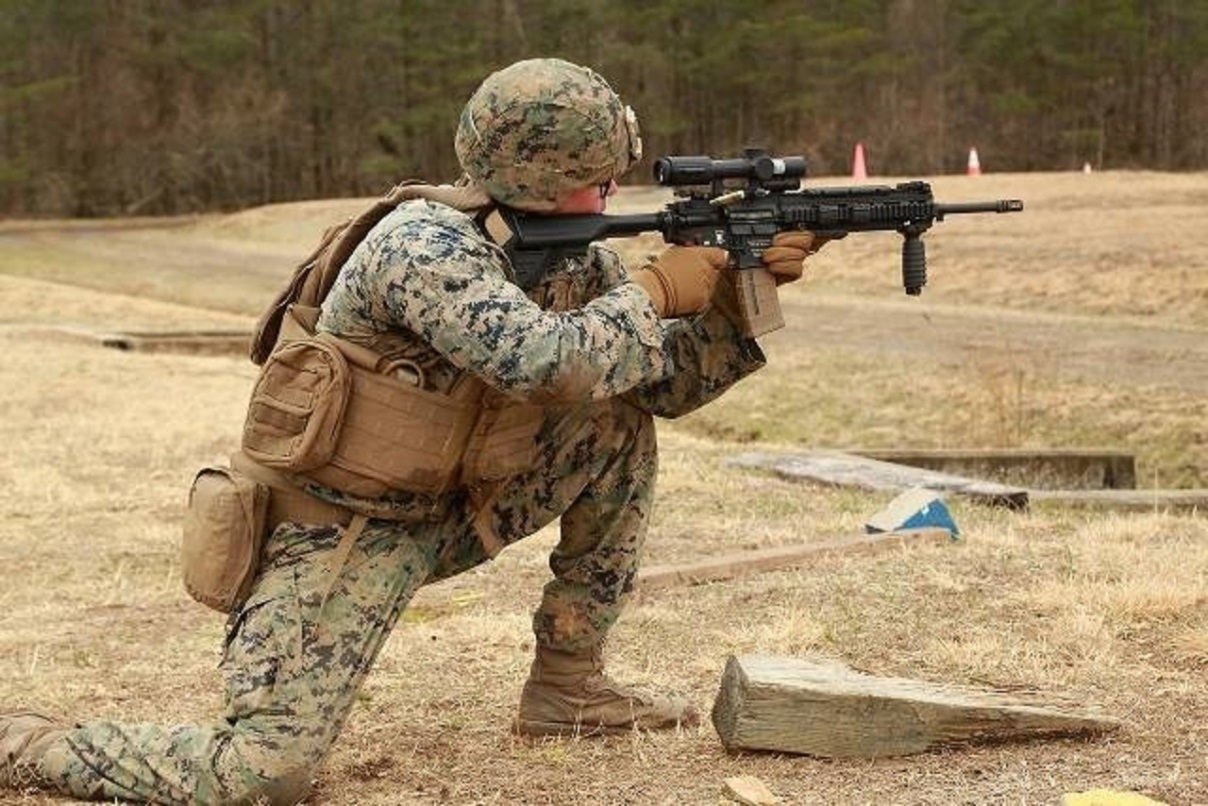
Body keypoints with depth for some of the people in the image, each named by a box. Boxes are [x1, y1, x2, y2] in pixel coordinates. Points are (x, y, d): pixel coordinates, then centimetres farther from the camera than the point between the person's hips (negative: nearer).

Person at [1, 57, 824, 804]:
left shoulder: (571, 255, 0)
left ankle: (568, 682, 9)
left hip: (447, 507, 8)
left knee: (620, 423, 0)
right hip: (341, 528, -8)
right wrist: (654, 290, -24)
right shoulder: (424, 247, -26)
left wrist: (739, 292, -10)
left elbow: (671, 380, 6)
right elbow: (549, 364, -40)